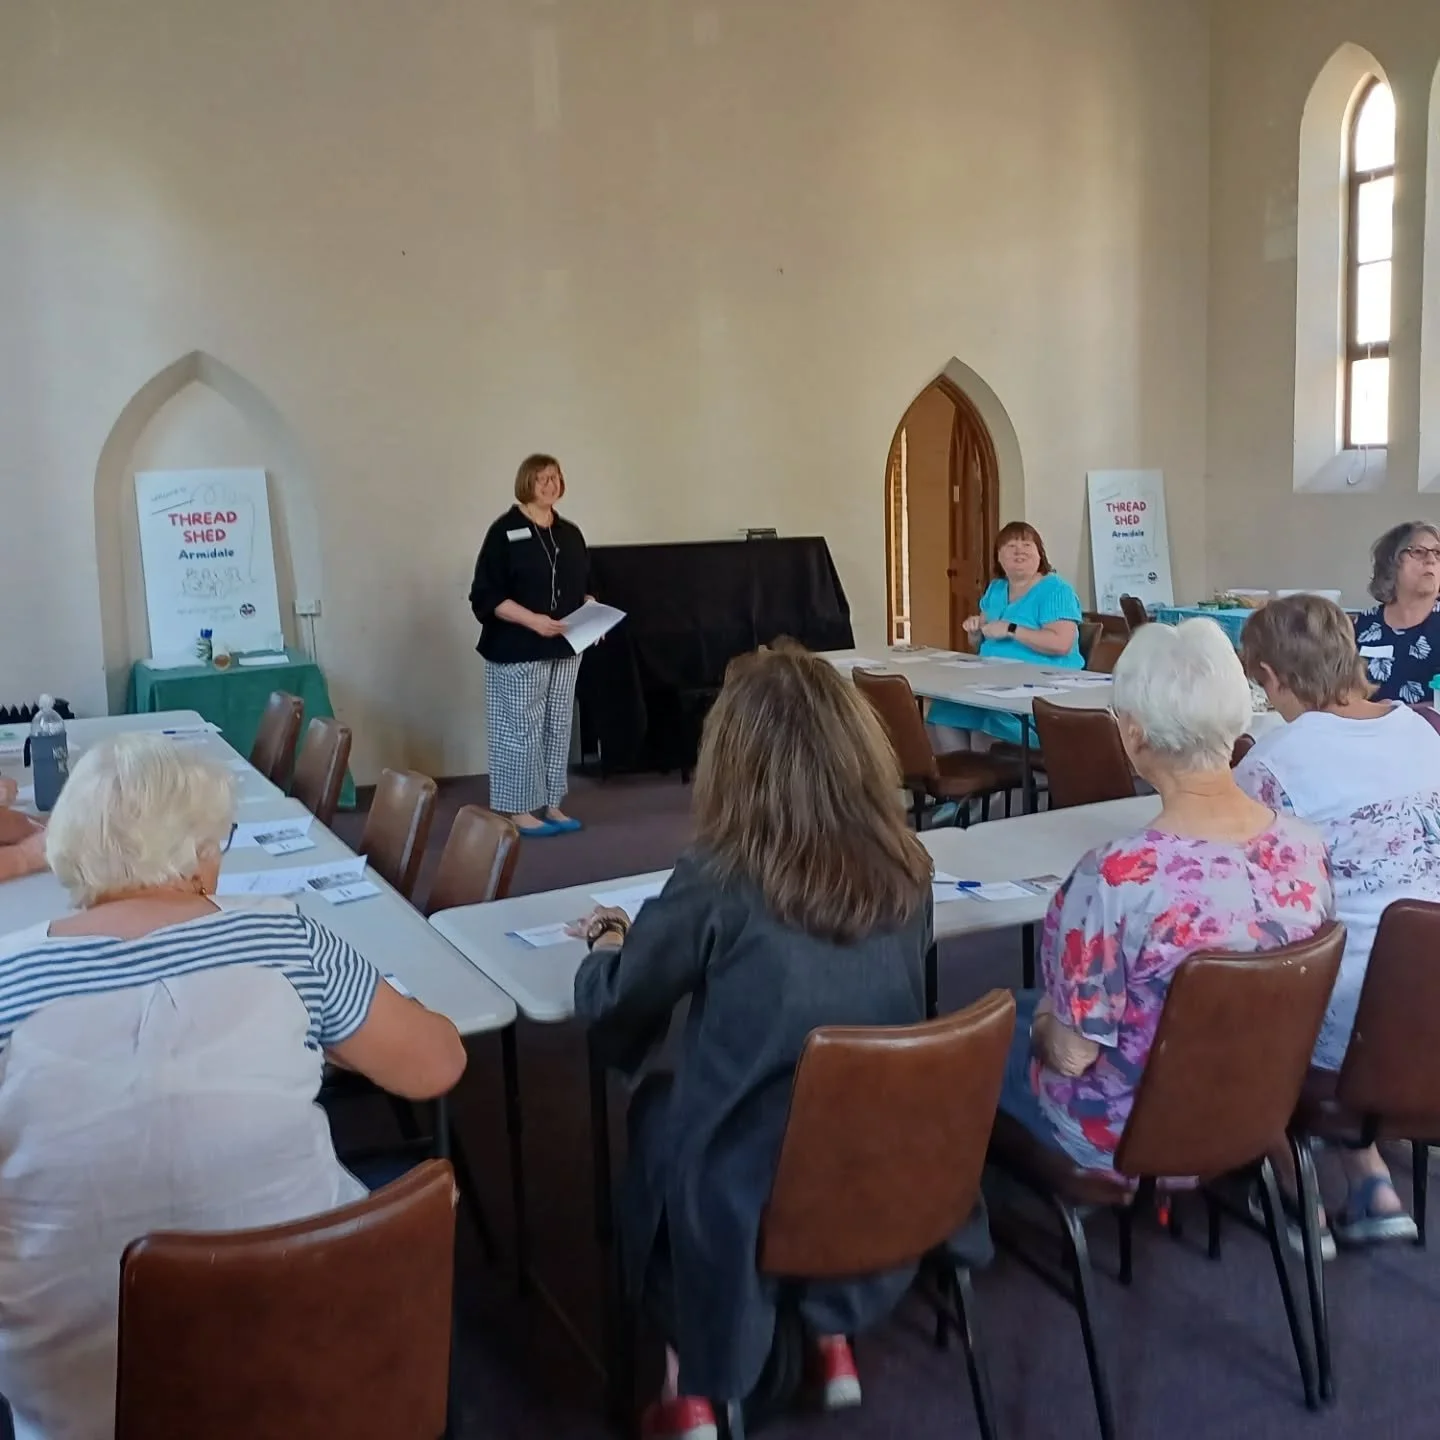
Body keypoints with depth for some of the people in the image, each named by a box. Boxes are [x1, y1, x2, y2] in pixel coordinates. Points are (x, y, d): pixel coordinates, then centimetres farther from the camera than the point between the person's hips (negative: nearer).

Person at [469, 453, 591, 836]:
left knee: (558, 727, 11)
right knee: (521, 728, -3)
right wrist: (533, 620, -22)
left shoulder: (570, 533, 11)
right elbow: (486, 596, -13)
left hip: (564, 649, 7)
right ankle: (518, 809, 6)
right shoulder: (505, 531, -8)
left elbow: (583, 587, 19)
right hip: (518, 650, -7)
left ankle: (550, 804, 20)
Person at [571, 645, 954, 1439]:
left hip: (745, 1186, -4)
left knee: (657, 1108, 26)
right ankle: (833, 1335, 35)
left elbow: (612, 1011, -7)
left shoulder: (718, 881, -21)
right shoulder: (905, 869, -9)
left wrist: (612, 946, 15)